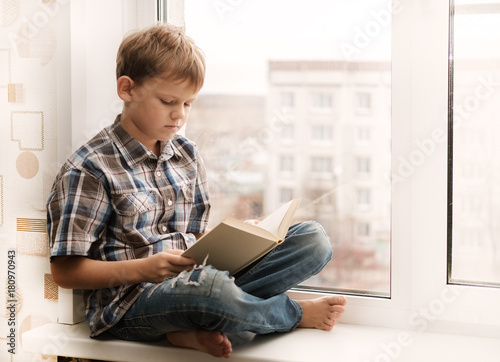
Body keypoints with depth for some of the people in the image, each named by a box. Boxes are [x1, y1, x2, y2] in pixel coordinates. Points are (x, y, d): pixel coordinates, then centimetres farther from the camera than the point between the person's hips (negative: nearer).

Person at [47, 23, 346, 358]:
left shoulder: (186, 154, 15)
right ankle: (295, 314, -6)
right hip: (131, 302, -7)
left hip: (195, 278, 7)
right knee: (208, 286, -42)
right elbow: (65, 271, -9)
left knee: (314, 239, -6)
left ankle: (196, 328, -21)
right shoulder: (89, 169, -7)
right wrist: (142, 269, -21)